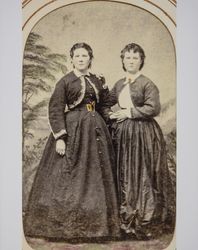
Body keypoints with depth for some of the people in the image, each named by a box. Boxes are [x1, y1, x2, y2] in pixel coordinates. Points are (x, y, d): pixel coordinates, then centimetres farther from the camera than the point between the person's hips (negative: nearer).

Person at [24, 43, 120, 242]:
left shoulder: (97, 80, 12)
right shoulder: (65, 81, -3)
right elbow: (55, 110, -9)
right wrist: (59, 137, -16)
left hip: (95, 129, 5)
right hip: (72, 129, -5)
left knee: (95, 176, 8)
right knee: (69, 176, -1)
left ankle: (94, 223, 21)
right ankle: (66, 223, 13)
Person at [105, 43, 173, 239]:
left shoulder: (147, 83, -7)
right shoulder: (119, 84, 13)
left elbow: (154, 108, -16)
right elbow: (106, 102, 22)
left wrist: (129, 113, -13)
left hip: (142, 134, -6)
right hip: (122, 134, 7)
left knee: (142, 176, -2)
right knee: (123, 175, 11)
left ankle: (144, 220, 12)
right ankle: (125, 217, 24)